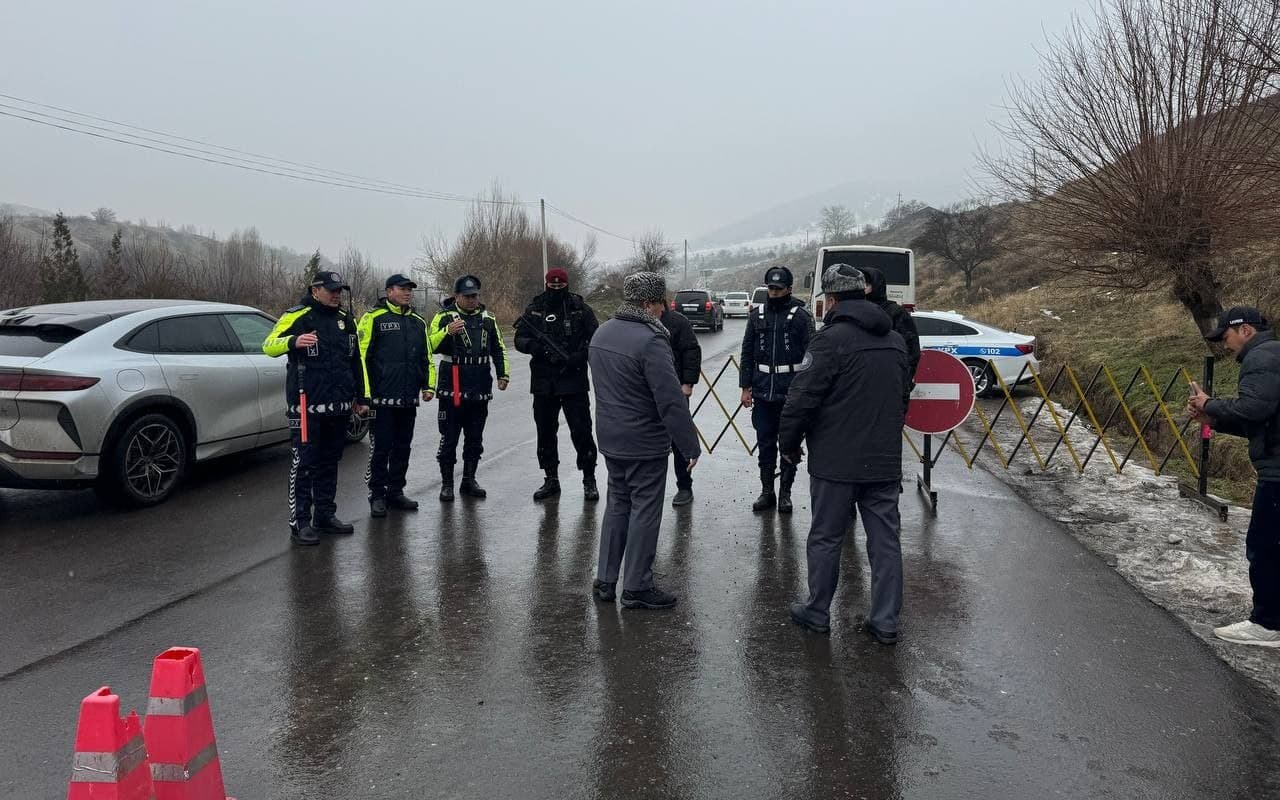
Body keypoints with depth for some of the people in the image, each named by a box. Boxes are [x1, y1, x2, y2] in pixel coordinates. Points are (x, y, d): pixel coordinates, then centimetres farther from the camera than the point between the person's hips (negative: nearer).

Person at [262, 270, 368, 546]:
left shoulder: (345, 320, 14)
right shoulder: (297, 316, -6)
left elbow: (355, 360, 21)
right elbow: (269, 345, -14)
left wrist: (360, 397, 19)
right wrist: (293, 341, -35)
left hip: (338, 406, 7)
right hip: (306, 405, -7)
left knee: (329, 463, 13)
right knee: (304, 464, -5)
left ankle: (325, 515, 23)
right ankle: (299, 523, 1)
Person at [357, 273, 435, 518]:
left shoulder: (418, 322, 15)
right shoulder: (373, 318, -5)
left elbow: (427, 357, 20)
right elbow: (361, 356, -9)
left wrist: (428, 386, 10)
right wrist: (364, 393, -14)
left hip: (408, 400, 6)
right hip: (382, 398, -6)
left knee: (402, 448, 12)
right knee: (380, 449, 0)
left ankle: (395, 492, 23)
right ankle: (377, 495, 10)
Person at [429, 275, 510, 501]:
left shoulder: (487, 319, 12)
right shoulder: (444, 317, -3)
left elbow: (498, 349, 19)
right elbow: (432, 345, -15)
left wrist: (503, 374, 10)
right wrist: (448, 331, -32)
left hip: (480, 390, 5)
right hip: (451, 389, -4)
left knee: (475, 439, 11)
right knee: (449, 439, 1)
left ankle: (469, 480, 23)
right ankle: (447, 483, 10)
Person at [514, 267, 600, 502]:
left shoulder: (581, 309, 1)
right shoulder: (534, 310, 7)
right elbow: (519, 339, 8)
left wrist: (579, 356, -19)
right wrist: (532, 345, -15)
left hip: (574, 381, -3)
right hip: (543, 383, 3)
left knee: (581, 430, -3)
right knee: (545, 432, 10)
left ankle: (589, 479, 9)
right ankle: (551, 479, 23)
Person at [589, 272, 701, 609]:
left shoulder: (602, 332, 6)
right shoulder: (651, 341, -23)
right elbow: (672, 401, -24)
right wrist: (690, 444, -17)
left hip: (610, 438, 8)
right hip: (645, 444, -8)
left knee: (617, 504, 18)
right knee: (644, 511, 3)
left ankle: (605, 581, 24)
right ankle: (637, 587, 12)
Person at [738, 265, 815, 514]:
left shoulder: (801, 316, -3)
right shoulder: (757, 316, 8)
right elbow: (747, 353, 10)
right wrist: (745, 387, 4)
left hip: (791, 393, -3)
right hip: (763, 392, 3)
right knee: (765, 444, 9)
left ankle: (785, 493, 17)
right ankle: (767, 491, 20)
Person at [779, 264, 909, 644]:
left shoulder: (833, 338, -14)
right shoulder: (895, 340, 10)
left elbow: (804, 397, -16)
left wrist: (789, 443, -3)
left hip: (835, 460, -6)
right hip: (885, 460, 6)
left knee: (825, 539, 8)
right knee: (885, 541, 10)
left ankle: (817, 613, 20)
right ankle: (886, 621, 16)